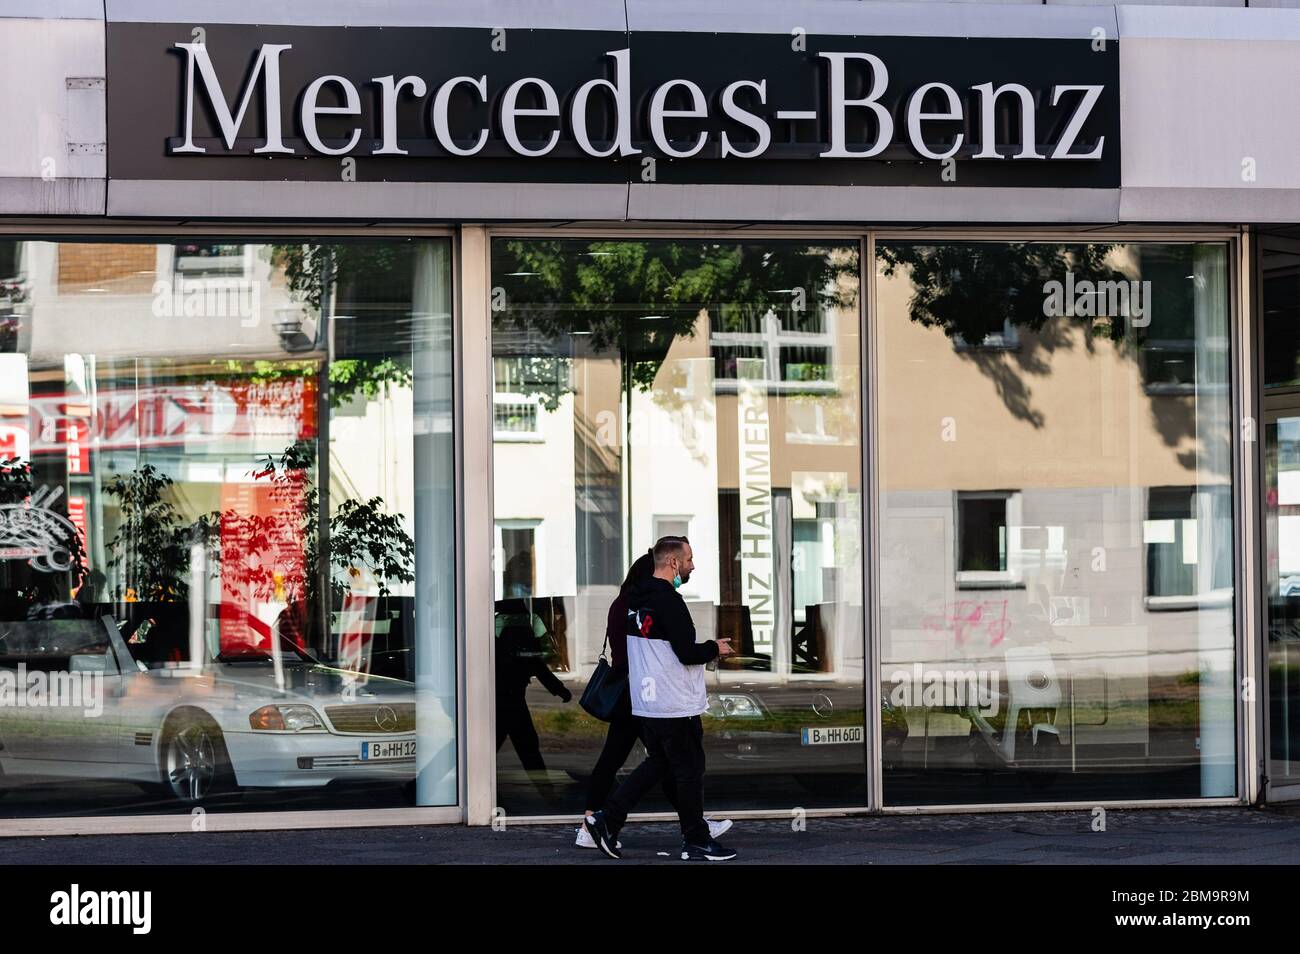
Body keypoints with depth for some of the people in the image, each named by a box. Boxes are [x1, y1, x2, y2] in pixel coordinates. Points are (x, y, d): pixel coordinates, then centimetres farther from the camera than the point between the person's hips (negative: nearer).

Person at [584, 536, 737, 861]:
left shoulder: (637, 599, 11)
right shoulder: (668, 600, -19)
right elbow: (687, 653, -22)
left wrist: (703, 650, 19)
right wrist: (715, 648, -3)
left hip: (645, 703, 9)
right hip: (675, 705, -9)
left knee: (657, 763, 19)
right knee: (690, 771, 2)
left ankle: (607, 819, 13)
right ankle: (696, 843, 9)